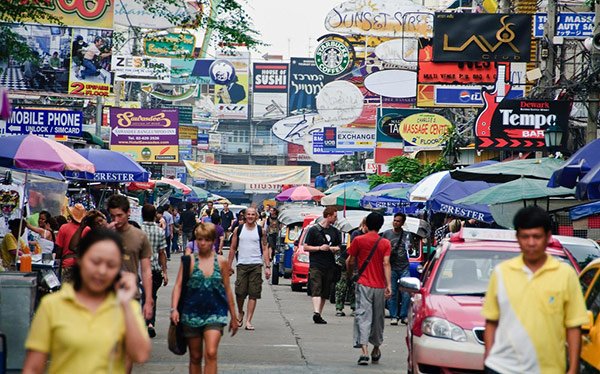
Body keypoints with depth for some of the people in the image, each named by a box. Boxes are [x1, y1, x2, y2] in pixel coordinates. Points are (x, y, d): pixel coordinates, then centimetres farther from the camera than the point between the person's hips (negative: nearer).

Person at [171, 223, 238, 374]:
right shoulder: (189, 261, 0)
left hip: (215, 313, -1)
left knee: (211, 353, -17)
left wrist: (233, 317, 13)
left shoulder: (221, 262, 3)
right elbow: (178, 285, -5)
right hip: (192, 314, 1)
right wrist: (174, 308, -19)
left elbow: (227, 290, 10)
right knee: (195, 357, 10)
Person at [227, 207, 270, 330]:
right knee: (240, 292, -3)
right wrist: (229, 265, 8)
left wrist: (267, 266, -2)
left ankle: (248, 321, -1)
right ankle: (240, 313, 24)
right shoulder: (238, 230, 7)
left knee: (253, 294, -3)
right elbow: (233, 248, 11)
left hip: (256, 265, 0)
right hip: (242, 265, 0)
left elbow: (265, 249, 5)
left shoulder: (261, 231, 5)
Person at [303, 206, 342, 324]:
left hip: (329, 266, 5)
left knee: (325, 292, 5)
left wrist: (334, 248, 0)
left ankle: (319, 315, 11)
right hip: (316, 265, -5)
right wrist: (320, 248, -12)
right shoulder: (313, 230, 0)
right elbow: (306, 247, 0)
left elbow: (339, 247, 24)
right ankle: (316, 313, -28)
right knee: (316, 290, -16)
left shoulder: (335, 231, 15)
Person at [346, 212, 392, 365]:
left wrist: (350, 271, 24)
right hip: (380, 286, 2)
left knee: (363, 316, -7)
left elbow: (349, 262, 3)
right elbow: (386, 264, -8)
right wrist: (389, 285, -12)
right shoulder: (385, 243, 1)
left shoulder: (358, 240, -1)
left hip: (363, 284, -2)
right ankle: (376, 350, 29)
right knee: (378, 318, 15)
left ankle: (364, 351, -23)